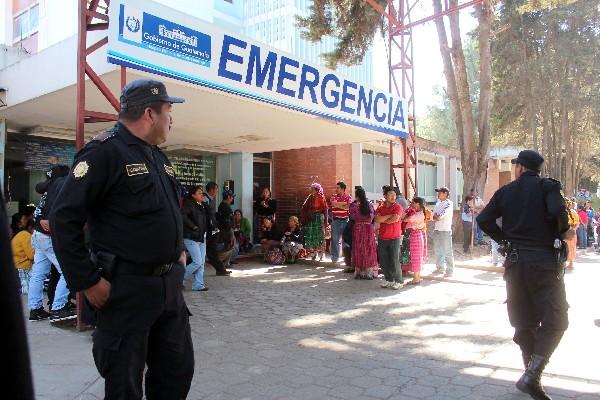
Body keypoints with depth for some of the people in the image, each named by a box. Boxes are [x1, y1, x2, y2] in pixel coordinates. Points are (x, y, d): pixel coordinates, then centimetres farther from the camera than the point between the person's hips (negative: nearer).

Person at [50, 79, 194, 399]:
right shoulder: (105, 151, -12)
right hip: (126, 288, -8)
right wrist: (87, 282, -17)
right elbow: (64, 219, -16)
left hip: (170, 285, 8)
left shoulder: (158, 157, 14)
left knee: (177, 371, 18)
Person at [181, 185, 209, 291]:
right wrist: (193, 226, -20)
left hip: (202, 238, 8)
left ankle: (198, 285, 16)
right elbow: (182, 215, -25)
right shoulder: (189, 204, -10)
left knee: (202, 263, 8)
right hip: (191, 238, -8)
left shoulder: (203, 205, 14)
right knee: (197, 262, -9)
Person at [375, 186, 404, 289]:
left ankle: (399, 281, 12)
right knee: (383, 261, 9)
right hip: (382, 238, 5)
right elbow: (377, 219, -9)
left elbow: (395, 219, -20)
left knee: (394, 261, -2)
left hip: (394, 238, -5)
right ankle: (389, 280, 24)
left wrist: (383, 220, -5)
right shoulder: (380, 208, 8)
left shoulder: (398, 207, -4)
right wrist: (390, 215, -13)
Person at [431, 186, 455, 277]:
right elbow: (433, 216, 12)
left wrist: (437, 217, -1)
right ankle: (440, 268, 24)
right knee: (437, 250, 13)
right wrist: (437, 218, -7)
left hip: (445, 230, -7)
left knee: (447, 251, -4)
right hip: (436, 229, 7)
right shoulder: (438, 204, 16)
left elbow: (443, 214, -16)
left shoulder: (449, 203, -6)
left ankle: (449, 270, 2)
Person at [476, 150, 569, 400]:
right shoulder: (548, 187, -3)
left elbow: (484, 219, 1)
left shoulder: (506, 191, 7)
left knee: (524, 321, 14)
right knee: (554, 322, 2)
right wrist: (559, 233, 0)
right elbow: (558, 212, -20)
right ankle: (531, 377, -10)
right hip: (545, 260, -4)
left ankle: (532, 374, 21)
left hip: (516, 261, 4)